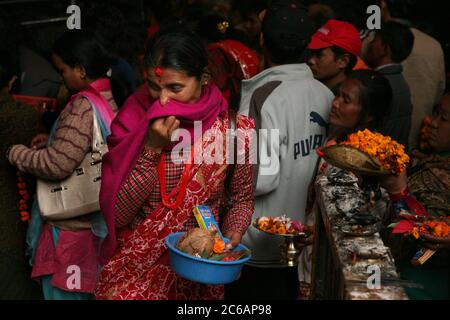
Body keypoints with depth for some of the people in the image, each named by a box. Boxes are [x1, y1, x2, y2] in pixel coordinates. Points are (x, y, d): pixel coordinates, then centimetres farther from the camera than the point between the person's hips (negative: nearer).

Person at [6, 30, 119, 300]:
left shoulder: (82, 107, -23)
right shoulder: (110, 96, 3)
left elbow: (56, 165, -26)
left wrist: (17, 153, -11)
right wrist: (54, 140, 9)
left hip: (72, 224, -9)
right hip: (99, 217, 9)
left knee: (64, 290, 5)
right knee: (89, 289, 20)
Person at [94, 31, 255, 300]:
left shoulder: (233, 128, -10)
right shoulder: (134, 120, -9)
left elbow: (242, 199, 5)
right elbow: (116, 215, -14)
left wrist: (231, 236, -15)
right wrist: (153, 148, -22)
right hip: (135, 271, 0)